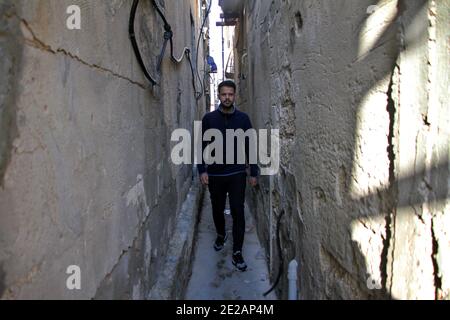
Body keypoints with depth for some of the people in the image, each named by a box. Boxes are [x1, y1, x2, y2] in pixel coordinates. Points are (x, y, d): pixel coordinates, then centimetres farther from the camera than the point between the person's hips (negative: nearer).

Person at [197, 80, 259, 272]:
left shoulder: (243, 118, 0)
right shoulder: (209, 118, -1)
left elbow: (250, 147, 3)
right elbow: (202, 146, 0)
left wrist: (254, 172, 2)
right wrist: (202, 170, -8)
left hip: (237, 174, -1)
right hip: (215, 174, 1)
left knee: (238, 212, -3)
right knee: (217, 209, 17)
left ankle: (237, 253, 7)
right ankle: (221, 235, 44)